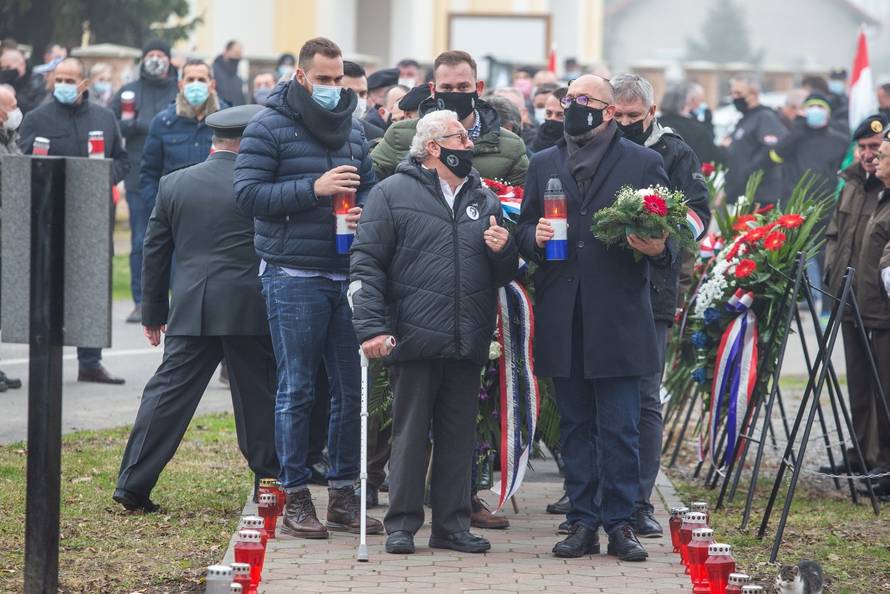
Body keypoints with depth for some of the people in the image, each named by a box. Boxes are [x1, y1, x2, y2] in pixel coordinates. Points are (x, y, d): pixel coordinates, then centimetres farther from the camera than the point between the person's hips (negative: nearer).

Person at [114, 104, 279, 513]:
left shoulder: (173, 184, 6)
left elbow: (155, 251, 11)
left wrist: (153, 311, 17)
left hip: (190, 311, 3)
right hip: (250, 310, -3)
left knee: (168, 393, 3)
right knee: (258, 397, 8)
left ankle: (133, 484, 0)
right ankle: (269, 479, 15)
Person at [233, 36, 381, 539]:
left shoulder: (352, 128, 14)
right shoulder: (271, 127, -4)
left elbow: (370, 188, 18)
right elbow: (248, 193, -11)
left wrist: (365, 212, -5)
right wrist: (313, 188, -19)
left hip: (345, 274, 5)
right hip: (293, 277, -5)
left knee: (352, 388, 6)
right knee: (297, 390, 0)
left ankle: (344, 495, 15)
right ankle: (296, 497, 7)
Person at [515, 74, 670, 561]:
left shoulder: (643, 163, 6)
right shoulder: (543, 165, 16)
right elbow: (522, 233, 16)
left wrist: (657, 248, -17)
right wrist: (535, 237, -6)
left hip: (618, 319, -3)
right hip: (562, 320, 3)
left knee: (619, 430, -4)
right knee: (575, 427, 7)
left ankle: (620, 522, 2)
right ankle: (583, 523, 12)